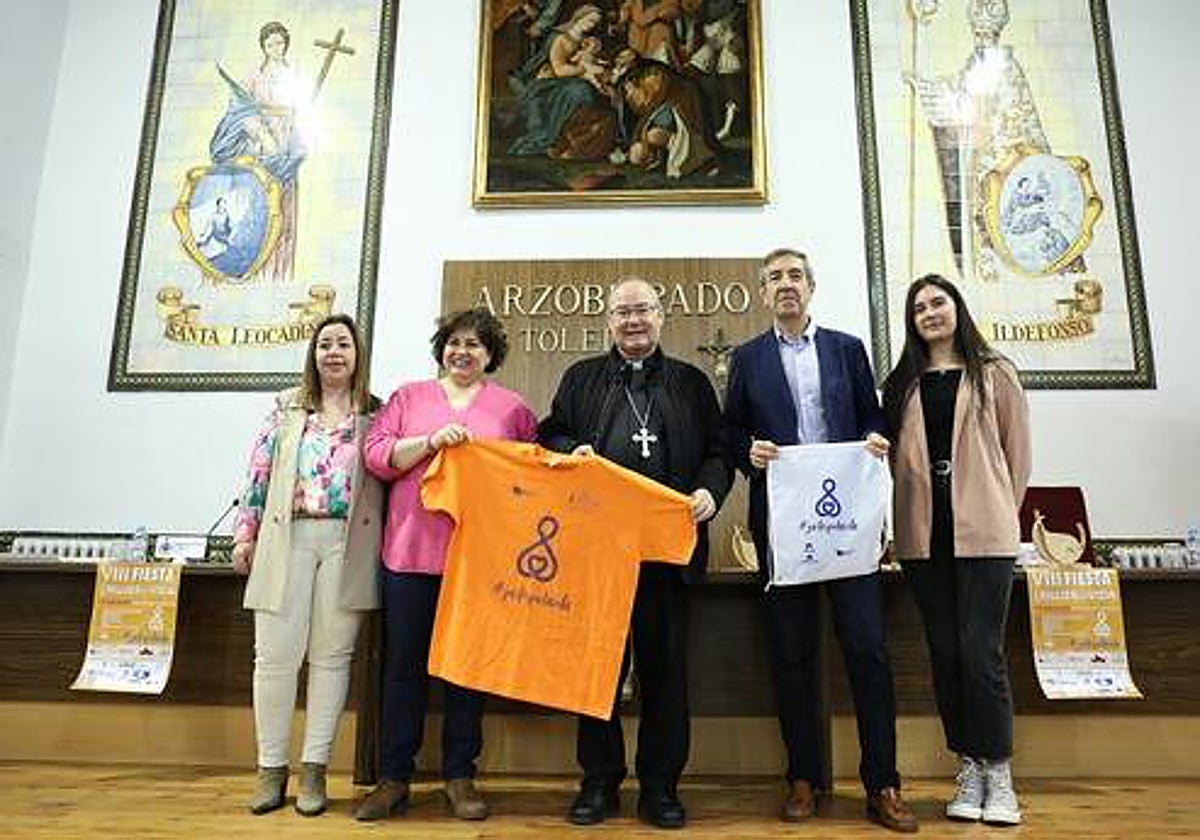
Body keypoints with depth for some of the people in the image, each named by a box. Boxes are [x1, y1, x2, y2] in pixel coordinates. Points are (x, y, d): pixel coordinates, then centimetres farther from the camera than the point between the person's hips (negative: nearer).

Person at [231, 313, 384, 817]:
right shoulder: (287, 407, 13)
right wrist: (245, 533, 7)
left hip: (347, 542, -1)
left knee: (331, 655, 3)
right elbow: (260, 470, 11)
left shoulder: (376, 413, 8)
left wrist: (380, 546, -2)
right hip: (287, 537, 1)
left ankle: (314, 769, 13)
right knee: (275, 654, 0)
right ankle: (271, 767, 14)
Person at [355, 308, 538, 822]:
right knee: (404, 664, 7)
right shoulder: (409, 397, 12)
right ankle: (393, 778, 21)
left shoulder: (512, 408, 10)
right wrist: (430, 441, -12)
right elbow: (375, 455, 1)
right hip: (411, 552, 1)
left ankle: (460, 777, 21)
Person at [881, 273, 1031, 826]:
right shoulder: (902, 385, 12)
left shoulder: (994, 375, 5)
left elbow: (1017, 451, 7)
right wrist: (905, 519, 4)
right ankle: (969, 770, 18)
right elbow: (895, 455, 11)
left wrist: (1001, 513, 7)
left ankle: (998, 775, 11)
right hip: (924, 534, 3)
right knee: (944, 652, 6)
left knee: (981, 651, -5)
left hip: (982, 532, -3)